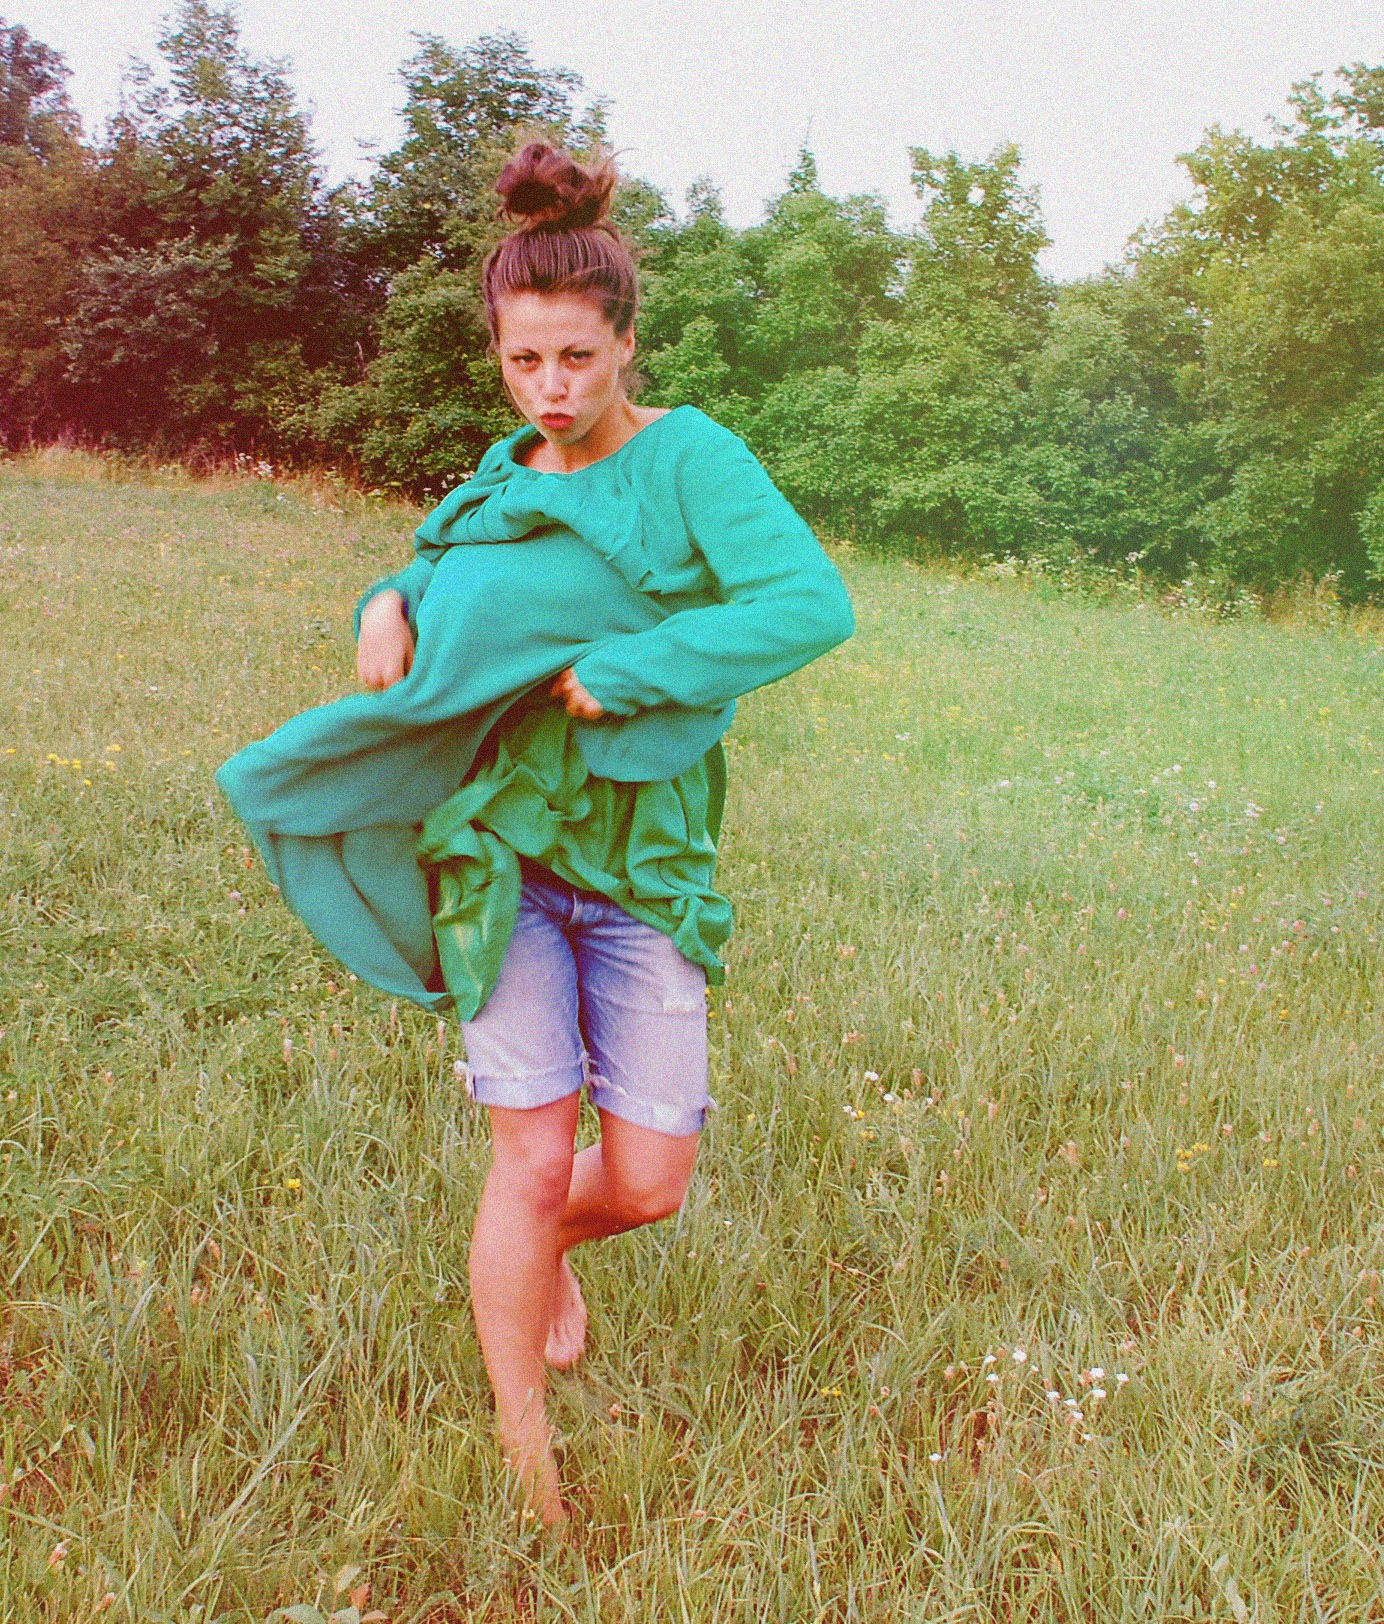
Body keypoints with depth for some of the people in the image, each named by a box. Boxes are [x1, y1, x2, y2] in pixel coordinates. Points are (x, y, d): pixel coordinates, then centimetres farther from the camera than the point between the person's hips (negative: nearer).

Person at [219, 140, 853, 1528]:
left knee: (647, 1181, 1)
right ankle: (525, 1466, 16)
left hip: (642, 857, -2)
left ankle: (540, 1247, 40)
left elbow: (813, 606, -22)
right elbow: (450, 596, 25)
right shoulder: (505, 477, 8)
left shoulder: (690, 458, -8)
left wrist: (623, 671, -23)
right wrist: (392, 599, 1)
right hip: (499, 840, 2)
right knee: (534, 1155, -2)